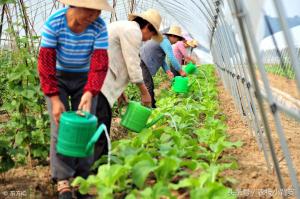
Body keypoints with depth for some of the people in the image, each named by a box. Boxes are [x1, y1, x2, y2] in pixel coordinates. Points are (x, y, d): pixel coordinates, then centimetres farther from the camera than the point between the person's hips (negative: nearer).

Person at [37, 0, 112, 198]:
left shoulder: (99, 26, -20)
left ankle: (82, 178, 9)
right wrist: (54, 98, -26)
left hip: (85, 78, 2)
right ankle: (63, 183, -6)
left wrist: (90, 92, -35)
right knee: (60, 127, -9)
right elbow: (46, 62, -22)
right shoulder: (54, 23, -24)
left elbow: (100, 63, -21)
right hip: (58, 77, -1)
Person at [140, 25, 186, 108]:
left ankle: (151, 107, 18)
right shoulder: (165, 41, -12)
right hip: (143, 63, -11)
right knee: (149, 87, -12)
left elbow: (162, 60, 19)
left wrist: (168, 71, 8)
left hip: (143, 63, 11)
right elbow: (172, 58, -18)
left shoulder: (162, 40, 21)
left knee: (150, 86, 13)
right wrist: (181, 71, -10)